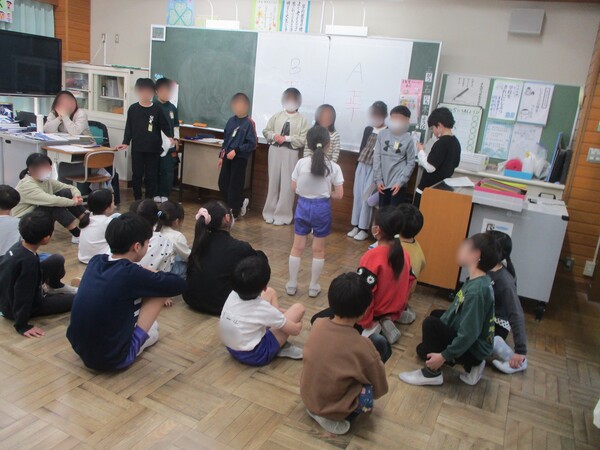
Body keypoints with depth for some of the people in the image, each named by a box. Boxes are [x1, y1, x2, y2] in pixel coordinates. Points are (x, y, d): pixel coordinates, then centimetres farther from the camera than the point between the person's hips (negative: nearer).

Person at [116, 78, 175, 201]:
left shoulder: (157, 109, -1)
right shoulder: (133, 109, 4)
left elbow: (165, 125, 3)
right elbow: (128, 127, 8)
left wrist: (170, 137, -12)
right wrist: (125, 143, 4)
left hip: (153, 149, -1)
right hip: (137, 148, 1)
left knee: (152, 175, 4)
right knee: (137, 174, 7)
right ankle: (137, 200, 18)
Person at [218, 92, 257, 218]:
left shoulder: (249, 123, -10)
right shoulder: (231, 121, 9)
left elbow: (252, 143, -14)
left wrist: (236, 151, -20)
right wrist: (221, 156, 16)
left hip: (240, 158, -6)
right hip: (228, 156, 7)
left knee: (235, 185, 1)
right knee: (222, 183, 9)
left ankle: (234, 212, 15)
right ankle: (240, 202, 28)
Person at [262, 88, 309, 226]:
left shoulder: (302, 120, -1)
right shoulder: (277, 116, 8)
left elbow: (303, 140, -9)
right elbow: (266, 131, 11)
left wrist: (287, 138, -17)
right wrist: (274, 136, -9)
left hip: (291, 154, -3)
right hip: (275, 151, 3)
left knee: (287, 185, -2)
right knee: (273, 183, 11)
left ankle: (282, 215, 8)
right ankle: (270, 212, 22)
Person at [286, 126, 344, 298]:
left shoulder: (301, 163, -9)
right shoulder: (334, 167, -12)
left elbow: (294, 187, -1)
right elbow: (339, 195, -9)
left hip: (303, 205, 1)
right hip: (322, 208, -1)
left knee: (297, 247, 13)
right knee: (318, 249, 12)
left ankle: (291, 284, 22)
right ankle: (313, 286, 22)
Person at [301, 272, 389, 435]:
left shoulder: (318, 324, -12)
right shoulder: (362, 346, -26)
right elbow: (380, 388, -10)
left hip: (307, 396, 5)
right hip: (333, 407, -5)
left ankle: (315, 407, 11)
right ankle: (332, 418, -2)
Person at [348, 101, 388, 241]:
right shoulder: (368, 130, 8)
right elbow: (362, 147, 13)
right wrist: (358, 164, 14)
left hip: (375, 168, -5)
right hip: (362, 165, 6)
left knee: (367, 197, -3)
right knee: (357, 195, 8)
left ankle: (364, 228, 7)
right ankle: (356, 226, 18)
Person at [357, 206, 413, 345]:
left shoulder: (372, 257, -29)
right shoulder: (404, 254, -7)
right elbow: (409, 282, 5)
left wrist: (366, 323, -13)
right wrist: (395, 313, 17)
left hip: (374, 313, -7)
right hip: (392, 312, 7)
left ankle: (370, 327, -6)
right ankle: (386, 322, 5)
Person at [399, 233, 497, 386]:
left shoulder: (477, 290, -30)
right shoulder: (478, 281, 0)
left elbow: (469, 334, -30)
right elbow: (456, 310, 9)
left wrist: (444, 356, -23)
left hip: (474, 349, -9)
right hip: (471, 343, 9)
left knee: (431, 323, -22)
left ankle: (432, 373, -6)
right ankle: (471, 366, 17)